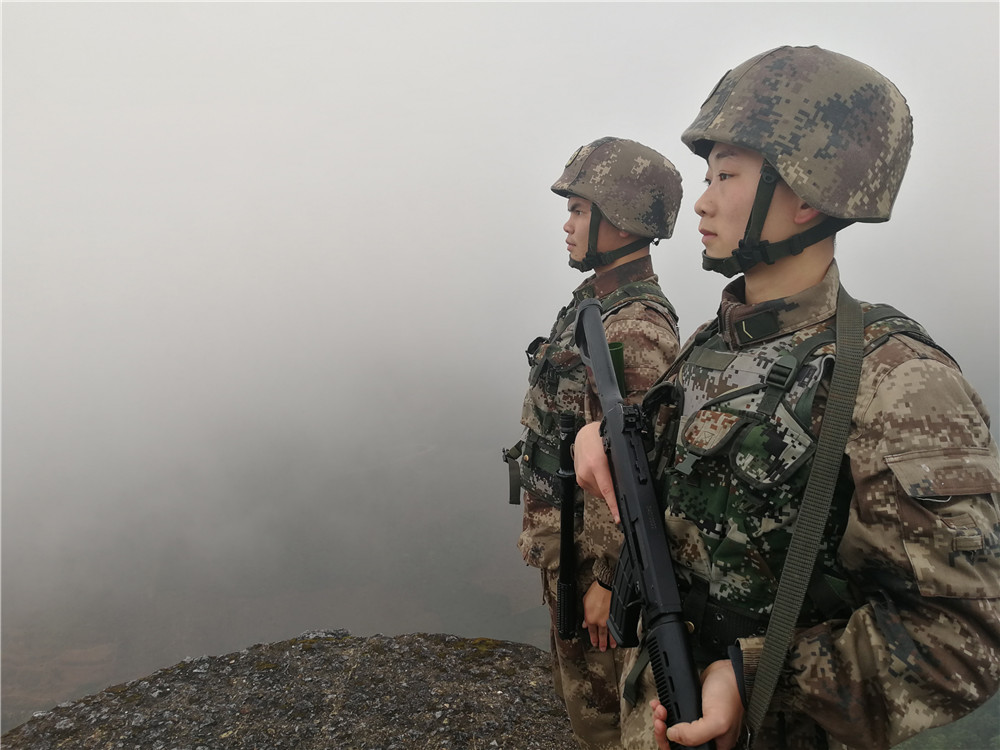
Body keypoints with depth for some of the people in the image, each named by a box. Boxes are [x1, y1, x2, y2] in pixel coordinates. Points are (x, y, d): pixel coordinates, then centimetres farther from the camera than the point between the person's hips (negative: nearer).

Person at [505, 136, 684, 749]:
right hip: (566, 537, 10)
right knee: (580, 681, 26)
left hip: (593, 548, -10)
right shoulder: (598, 304, 7)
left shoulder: (635, 330, -25)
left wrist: (607, 578, -20)